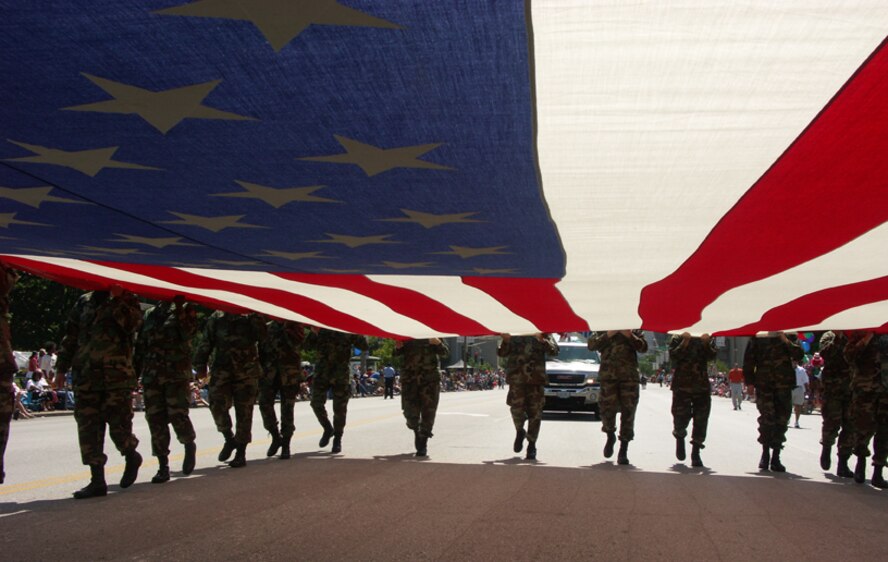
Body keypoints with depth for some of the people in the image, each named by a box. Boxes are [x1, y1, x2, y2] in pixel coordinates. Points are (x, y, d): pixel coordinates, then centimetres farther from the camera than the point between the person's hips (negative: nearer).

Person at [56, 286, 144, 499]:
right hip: (85, 376, 5)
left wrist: (117, 300, -18)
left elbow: (133, 323, -16)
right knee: (88, 426, 1)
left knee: (119, 424, -5)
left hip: (117, 375, -4)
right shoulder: (83, 303, 16)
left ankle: (131, 457, 26)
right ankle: (97, 479, 7)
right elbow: (71, 337, 19)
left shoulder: (126, 299, 4)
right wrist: (62, 368, 16)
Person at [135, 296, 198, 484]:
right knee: (155, 419, 0)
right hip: (151, 375, 4)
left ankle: (189, 445, 20)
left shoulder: (186, 309, 4)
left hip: (177, 374, -4)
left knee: (177, 415, -11)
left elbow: (187, 334, -13)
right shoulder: (149, 315, 17)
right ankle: (163, 466, 8)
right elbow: (140, 346, 18)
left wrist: (179, 308, -17)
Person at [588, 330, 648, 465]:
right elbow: (591, 344, 2)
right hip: (608, 374, 0)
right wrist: (607, 335, -9)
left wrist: (630, 336, -12)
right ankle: (610, 436, 25)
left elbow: (643, 347, 2)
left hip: (629, 376, 0)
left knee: (628, 412, -2)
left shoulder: (634, 329, 13)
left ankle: (623, 451, 6)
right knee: (607, 409, -7)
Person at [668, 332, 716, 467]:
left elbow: (712, 356, -5)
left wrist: (706, 343, -21)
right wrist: (685, 343, -19)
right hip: (682, 385, -2)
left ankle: (696, 453, 8)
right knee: (681, 417, -5)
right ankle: (680, 437, 29)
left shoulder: (707, 340, 11)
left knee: (701, 420, -2)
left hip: (702, 386, 2)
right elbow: (673, 356, -9)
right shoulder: (677, 339, 5)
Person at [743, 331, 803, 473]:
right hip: (763, 385, -1)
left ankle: (775, 457, 10)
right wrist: (749, 380, 0)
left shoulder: (788, 337, 8)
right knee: (766, 419, -6)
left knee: (781, 420, 2)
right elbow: (748, 359, 6)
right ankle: (765, 453, 9)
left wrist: (787, 341, -17)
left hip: (784, 385, 1)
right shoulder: (757, 338, 5)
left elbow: (798, 355, -4)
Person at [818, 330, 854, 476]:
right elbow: (825, 353, -15)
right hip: (833, 386, -3)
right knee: (832, 423, -4)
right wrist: (838, 338, -20)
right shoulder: (830, 336, 4)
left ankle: (843, 464, 8)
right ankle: (827, 447, 28)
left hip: (853, 387, 3)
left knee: (850, 426, 1)